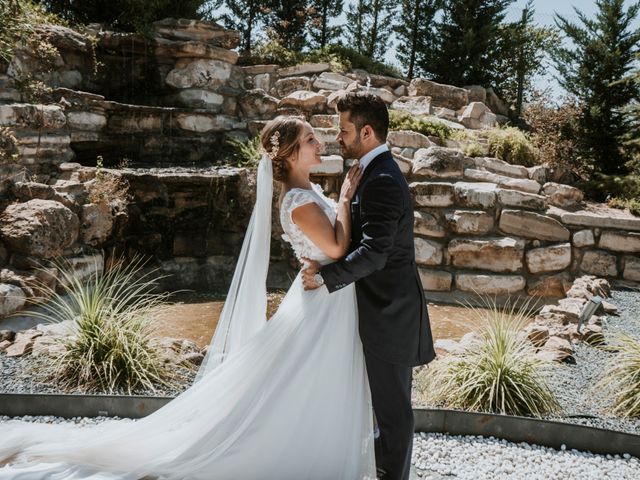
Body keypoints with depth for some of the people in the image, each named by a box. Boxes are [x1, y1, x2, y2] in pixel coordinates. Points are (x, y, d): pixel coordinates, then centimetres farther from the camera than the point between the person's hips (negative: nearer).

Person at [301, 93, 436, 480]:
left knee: (392, 400, 5)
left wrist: (325, 276, -23)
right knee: (388, 394, 24)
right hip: (385, 303, 10)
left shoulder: (382, 181, -22)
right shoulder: (379, 172, 10)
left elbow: (374, 252, -29)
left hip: (389, 311, -10)